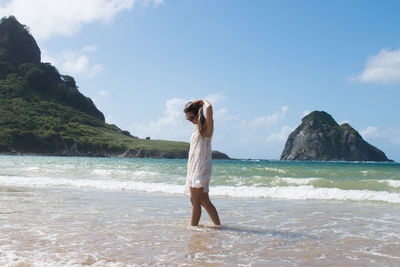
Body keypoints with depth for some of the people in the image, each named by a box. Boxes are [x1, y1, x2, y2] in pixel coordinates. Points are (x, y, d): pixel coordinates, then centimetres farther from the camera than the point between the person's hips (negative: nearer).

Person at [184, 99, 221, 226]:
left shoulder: (207, 125, -6)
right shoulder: (197, 127, 19)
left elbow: (209, 108, -27)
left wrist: (203, 101, -6)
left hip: (202, 167, -9)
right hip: (194, 168, 9)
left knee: (195, 200, -10)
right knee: (204, 201, 11)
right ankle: (218, 225, 17)